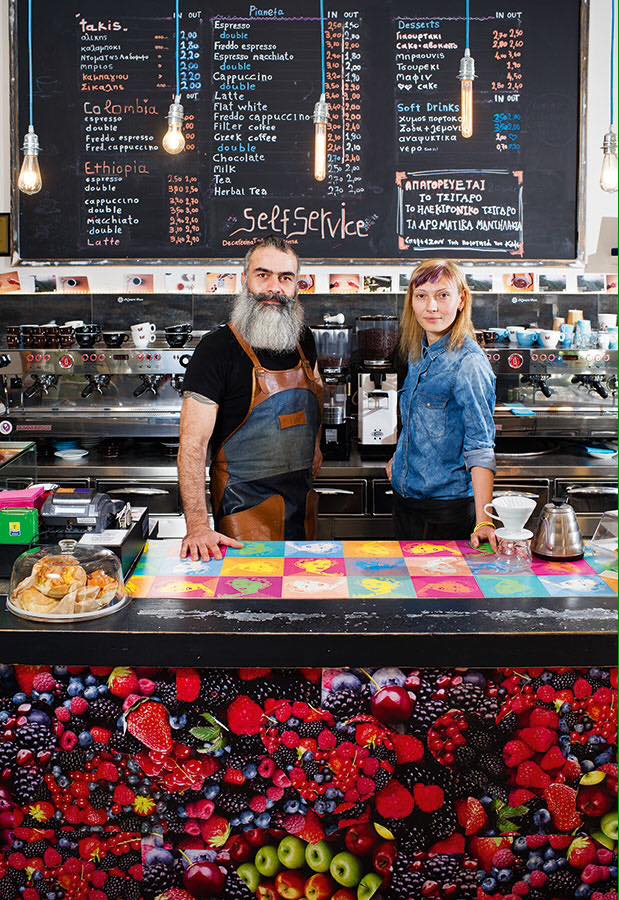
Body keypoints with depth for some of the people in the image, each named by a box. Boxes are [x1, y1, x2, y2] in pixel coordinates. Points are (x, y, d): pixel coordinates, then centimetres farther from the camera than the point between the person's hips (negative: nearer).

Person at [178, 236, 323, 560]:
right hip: (245, 503, -6)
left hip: (302, 495, 6)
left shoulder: (302, 339, 4)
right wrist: (197, 525, -30)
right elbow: (193, 444, -22)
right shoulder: (217, 348, -16)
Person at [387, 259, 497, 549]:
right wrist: (400, 459, 10)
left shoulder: (468, 362, -17)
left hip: (447, 507, -7)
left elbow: (480, 446, -22)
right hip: (405, 498, 7)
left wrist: (483, 522, -28)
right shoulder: (419, 354, 6)